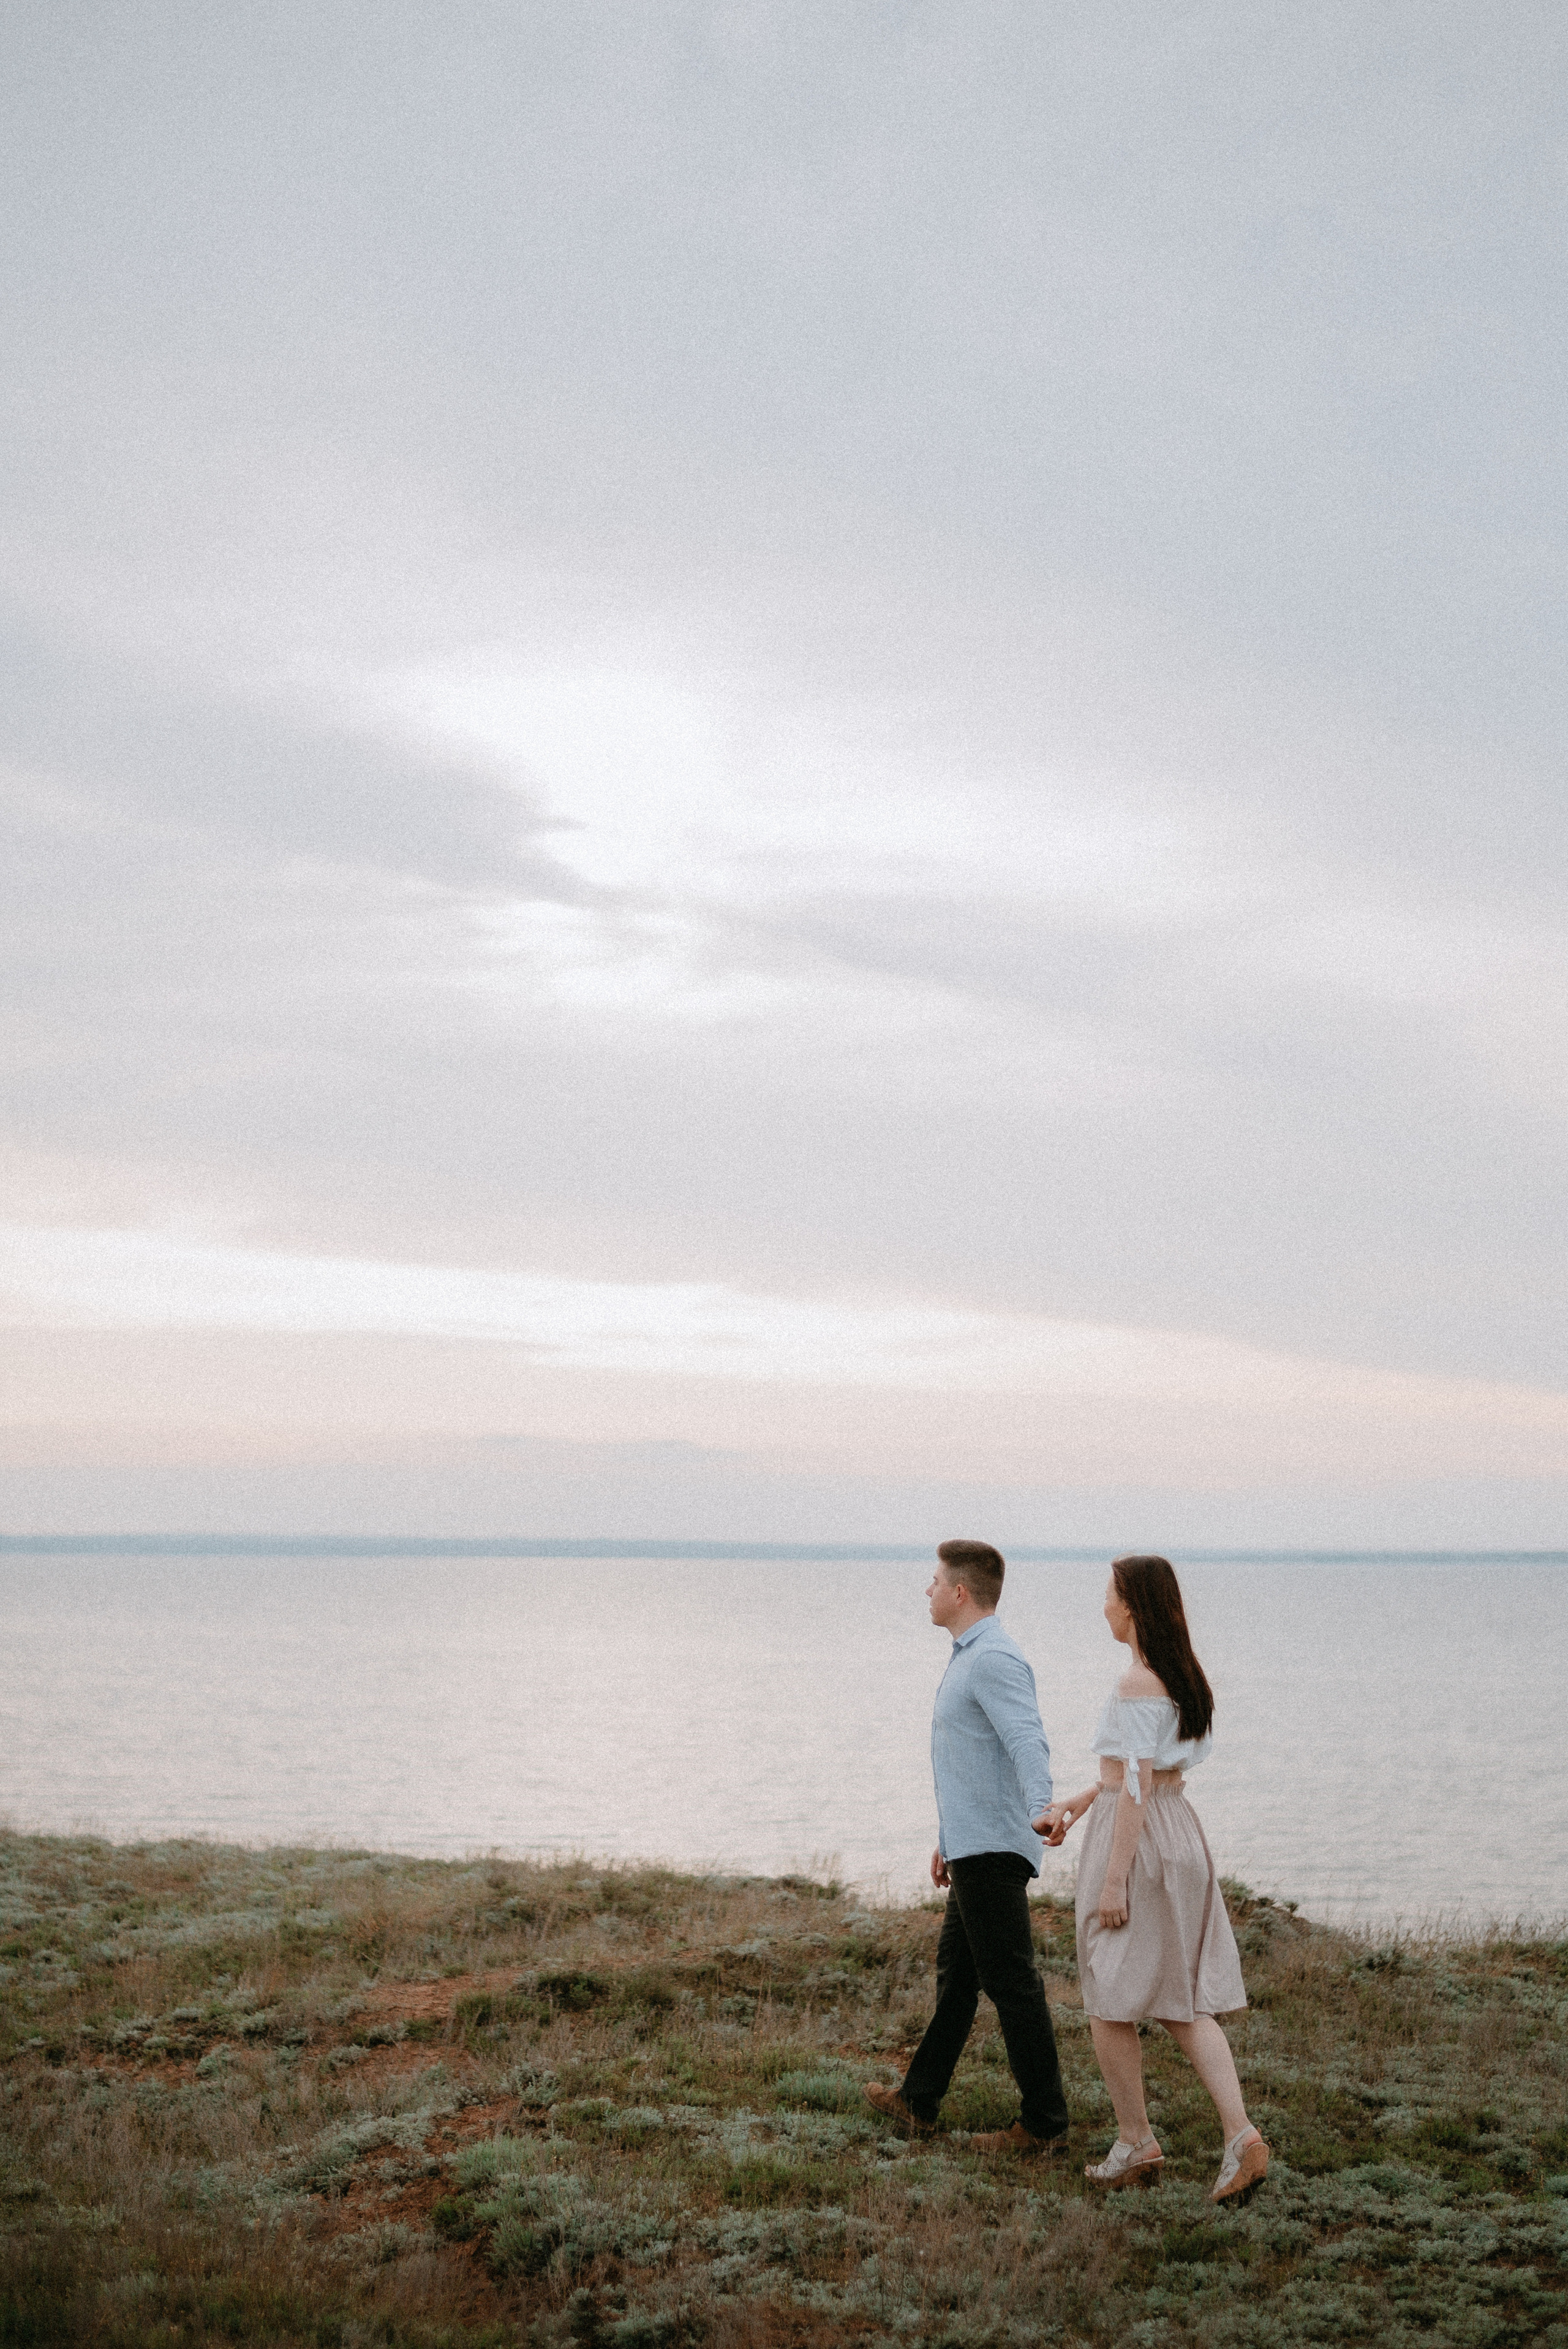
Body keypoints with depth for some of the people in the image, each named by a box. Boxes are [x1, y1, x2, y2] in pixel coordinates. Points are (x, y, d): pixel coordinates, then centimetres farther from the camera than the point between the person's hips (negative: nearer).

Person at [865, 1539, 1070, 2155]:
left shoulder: (995, 1659, -17)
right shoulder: (971, 1656, 17)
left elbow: (1028, 1743, -33)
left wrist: (1042, 1810, -50)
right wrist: (947, 1841, 31)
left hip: (993, 1850, -11)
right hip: (973, 1849, 11)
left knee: (1011, 1983, -4)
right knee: (955, 1973, 17)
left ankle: (1044, 2122, 4)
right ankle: (918, 2102, 27)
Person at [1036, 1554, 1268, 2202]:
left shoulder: (1137, 1685, -17)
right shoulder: (1183, 1677, 11)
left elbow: (1136, 1787, -20)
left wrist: (1114, 1880, -18)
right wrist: (1076, 1802, 20)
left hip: (1135, 1839, -9)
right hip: (1179, 1833, 9)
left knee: (1110, 2003, 7)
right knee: (1184, 2004, 10)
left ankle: (1136, 2142, 15)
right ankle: (1240, 2136, -2)